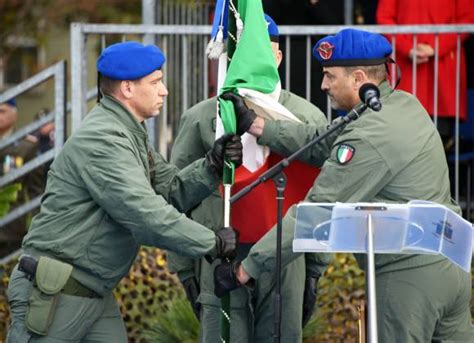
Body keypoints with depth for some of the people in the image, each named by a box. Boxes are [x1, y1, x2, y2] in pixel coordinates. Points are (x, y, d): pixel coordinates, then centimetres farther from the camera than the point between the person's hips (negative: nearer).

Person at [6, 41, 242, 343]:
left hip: (96, 294, 10)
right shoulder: (102, 140, -19)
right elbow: (147, 215, -25)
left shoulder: (130, 136, 16)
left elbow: (171, 191, 11)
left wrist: (213, 165, -6)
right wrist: (214, 243, -18)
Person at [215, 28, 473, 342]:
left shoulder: (367, 139, -18)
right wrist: (258, 126, 13)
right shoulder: (406, 104, 8)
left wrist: (245, 269, -12)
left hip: (409, 275, -9)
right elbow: (325, 142, 13)